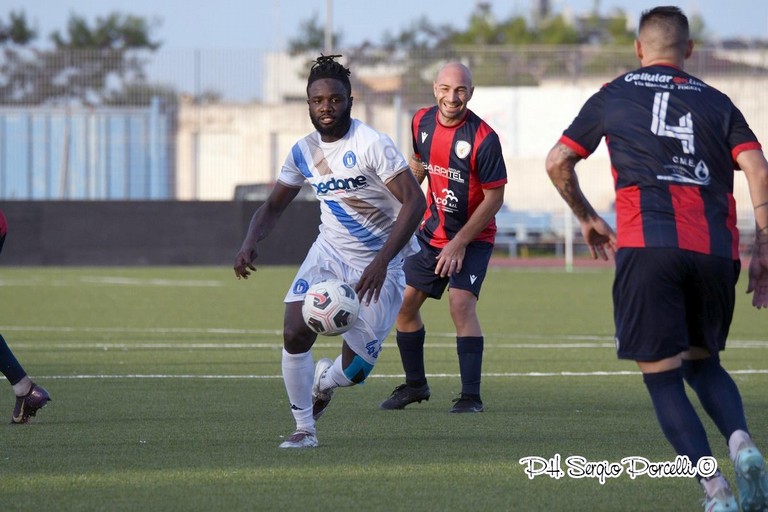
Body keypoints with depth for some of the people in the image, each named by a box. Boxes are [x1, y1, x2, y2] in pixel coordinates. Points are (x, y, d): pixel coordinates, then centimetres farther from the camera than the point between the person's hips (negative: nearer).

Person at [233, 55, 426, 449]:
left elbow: (415, 201, -23)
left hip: (379, 267, -4)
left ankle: (325, 381, 33)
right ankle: (304, 428, 2)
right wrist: (251, 241, -10)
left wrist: (381, 261, -32)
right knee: (294, 334, -17)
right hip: (329, 253, 4)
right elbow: (274, 206, 12)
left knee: (354, 370, -6)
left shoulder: (372, 145, -19)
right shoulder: (303, 152, 0)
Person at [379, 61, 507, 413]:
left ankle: (471, 396, -19)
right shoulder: (422, 122, -4)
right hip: (431, 234, 7)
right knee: (404, 304, 9)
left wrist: (459, 243, -19)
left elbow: (494, 198, -18)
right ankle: (415, 384, 28)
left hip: (472, 238, -7)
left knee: (461, 304, -23)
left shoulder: (483, 139, -23)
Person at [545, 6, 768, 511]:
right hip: (715, 248, 3)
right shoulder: (716, 102, 18)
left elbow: (558, 163, 18)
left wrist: (587, 218, 34)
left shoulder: (613, 96, 16)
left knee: (663, 376, 2)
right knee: (704, 362, 22)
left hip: (646, 243, -3)